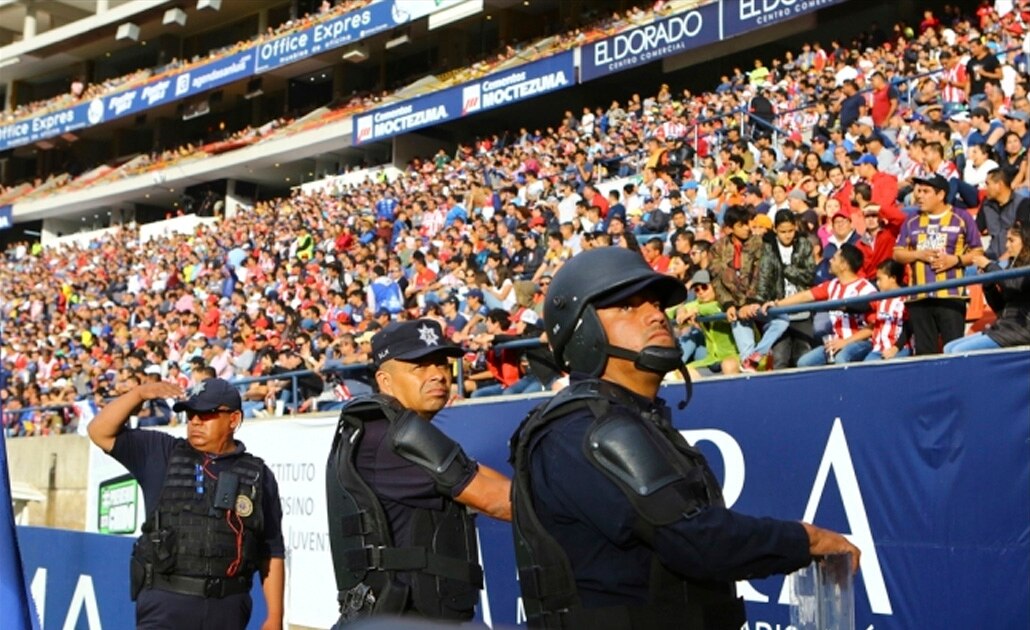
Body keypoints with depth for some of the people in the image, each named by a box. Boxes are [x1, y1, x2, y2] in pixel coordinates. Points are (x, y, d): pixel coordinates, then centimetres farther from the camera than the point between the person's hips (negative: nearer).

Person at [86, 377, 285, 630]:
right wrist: (139, 394, -10)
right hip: (166, 604, -1)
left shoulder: (259, 476, 6)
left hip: (227, 609, 1)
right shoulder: (161, 455, 8)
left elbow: (272, 554, 5)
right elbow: (100, 432, 4)